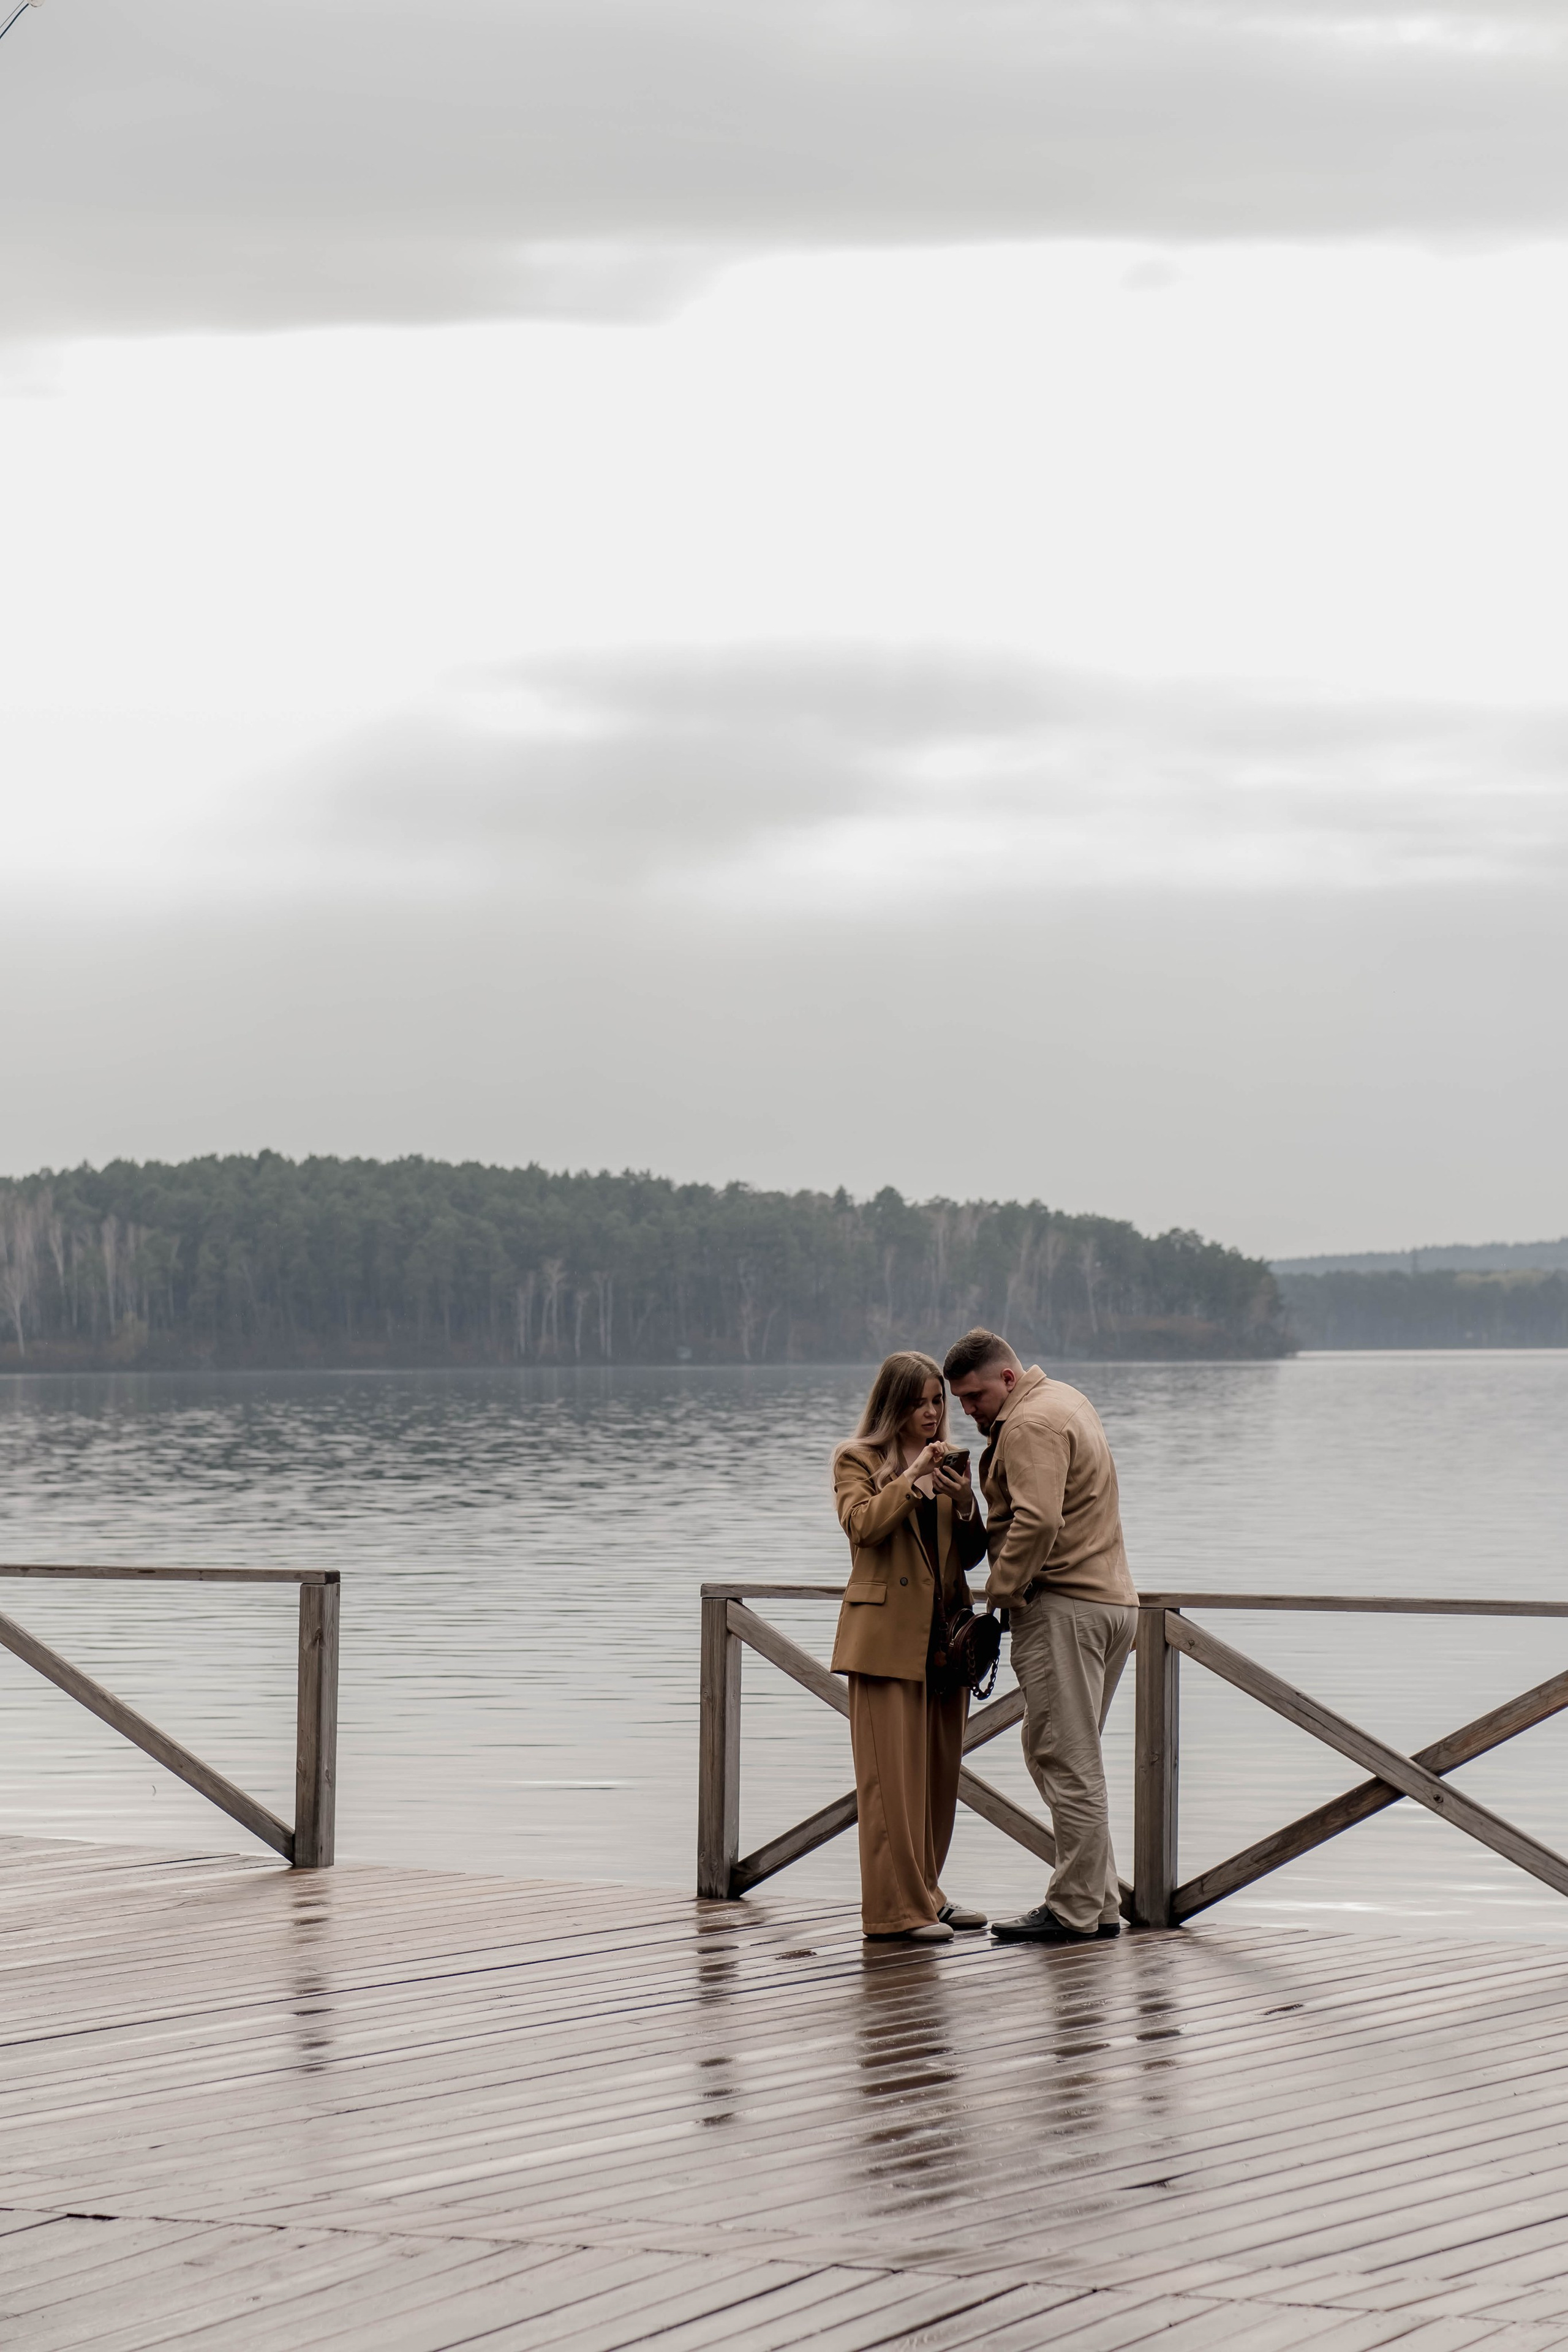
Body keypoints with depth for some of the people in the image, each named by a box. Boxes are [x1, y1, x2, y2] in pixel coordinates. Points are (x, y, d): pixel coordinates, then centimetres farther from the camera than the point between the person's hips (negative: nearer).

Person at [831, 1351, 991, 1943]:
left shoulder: (947, 1462, 18)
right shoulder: (858, 1460, 2)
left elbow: (971, 1554, 14)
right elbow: (862, 1524, -16)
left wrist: (964, 1504, -4)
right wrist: (913, 1477, -18)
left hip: (945, 1633, 6)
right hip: (887, 1636, -6)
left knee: (940, 1771, 9)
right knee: (892, 1773, -8)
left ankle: (925, 1893, 19)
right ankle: (896, 1907, -6)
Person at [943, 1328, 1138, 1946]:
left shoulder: (1031, 1424, -12)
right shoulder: (1065, 1400, 20)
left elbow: (1037, 1520, -25)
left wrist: (1001, 1595, -18)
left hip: (1064, 1609, -11)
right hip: (1111, 1599, 11)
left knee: (1066, 1761, -7)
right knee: (1070, 1758, 13)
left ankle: (1075, 1912, -6)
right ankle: (1099, 1903, 14)